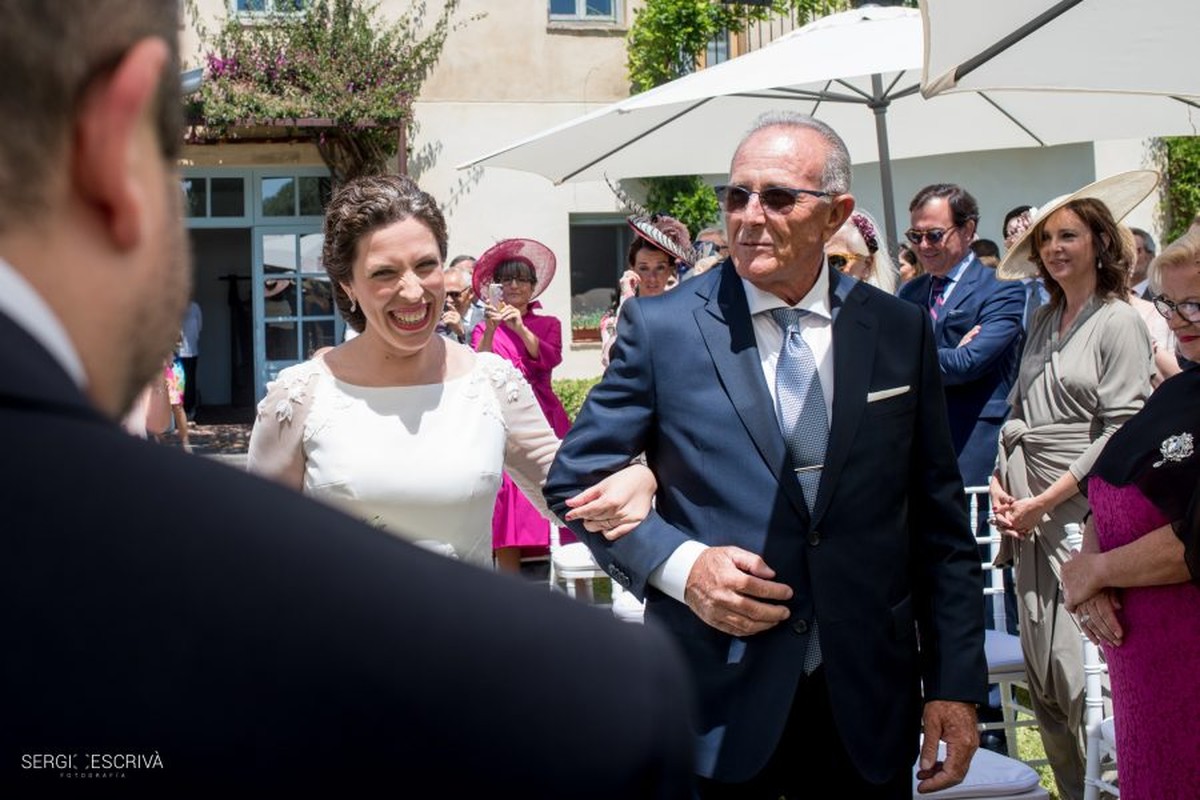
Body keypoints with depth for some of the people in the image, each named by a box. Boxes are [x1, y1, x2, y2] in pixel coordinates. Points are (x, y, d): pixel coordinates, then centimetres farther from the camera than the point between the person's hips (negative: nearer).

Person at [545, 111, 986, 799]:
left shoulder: (902, 332, 3)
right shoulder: (661, 327, -4)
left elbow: (938, 519, 6)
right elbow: (576, 480, 2)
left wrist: (956, 684, 3)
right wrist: (679, 563, -14)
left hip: (869, 708, 2)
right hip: (717, 705, -2)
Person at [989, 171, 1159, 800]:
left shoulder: (1119, 323, -6)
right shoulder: (1042, 321, 15)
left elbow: (1123, 431, -12)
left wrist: (1045, 501, -12)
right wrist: (1001, 481, 3)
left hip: (1082, 514, -7)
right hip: (1027, 513, 7)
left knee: (1082, 676, -8)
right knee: (1042, 678, 10)